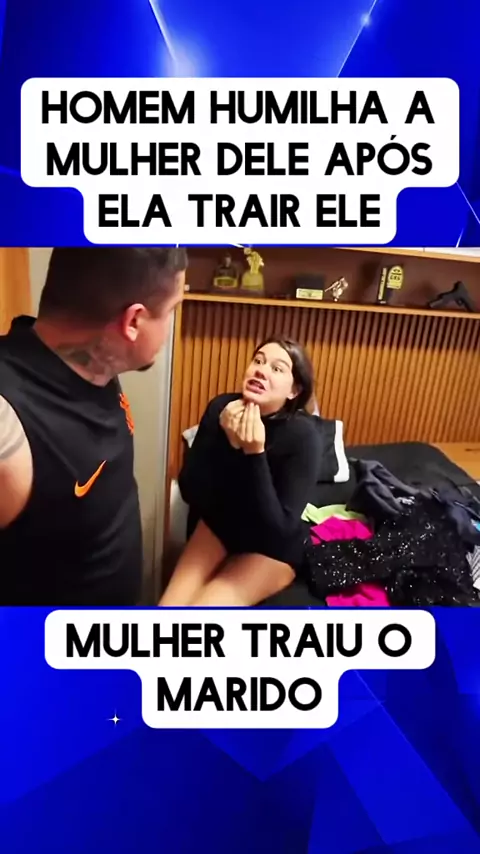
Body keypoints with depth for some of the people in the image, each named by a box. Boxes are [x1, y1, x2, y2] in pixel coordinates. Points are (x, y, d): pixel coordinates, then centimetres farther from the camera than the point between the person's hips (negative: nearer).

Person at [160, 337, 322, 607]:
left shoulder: (302, 435, -26)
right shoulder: (222, 407, -15)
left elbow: (278, 526, -28)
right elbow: (189, 491, -15)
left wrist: (255, 454, -37)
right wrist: (228, 445, -30)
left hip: (271, 546, -3)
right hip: (220, 524, 3)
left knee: (208, 603, -18)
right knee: (172, 602, -10)